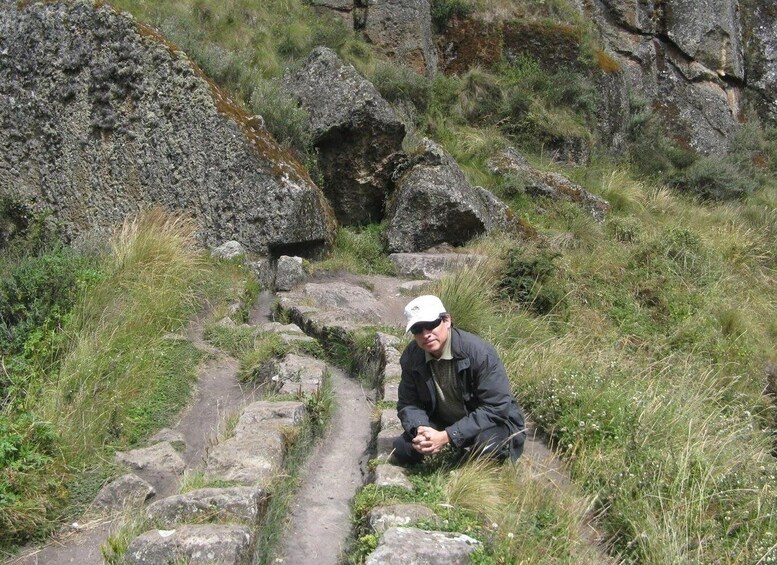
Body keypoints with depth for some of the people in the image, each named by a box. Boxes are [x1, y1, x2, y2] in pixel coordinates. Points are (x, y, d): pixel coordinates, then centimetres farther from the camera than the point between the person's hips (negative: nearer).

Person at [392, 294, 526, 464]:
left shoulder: (479, 352, -27)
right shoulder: (411, 357, -10)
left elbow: (496, 408, -29)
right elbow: (408, 404, -4)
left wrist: (447, 436, -34)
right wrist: (420, 429, -28)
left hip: (492, 423, -5)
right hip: (444, 423, 5)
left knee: (488, 446, -37)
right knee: (402, 449, -12)